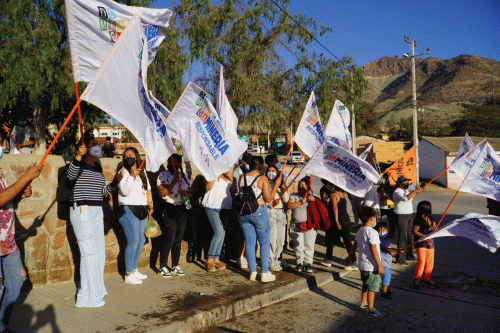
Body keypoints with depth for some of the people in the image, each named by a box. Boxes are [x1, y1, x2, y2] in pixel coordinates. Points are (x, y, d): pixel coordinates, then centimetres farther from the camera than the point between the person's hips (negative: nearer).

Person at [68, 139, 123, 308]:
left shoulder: (98, 167, 17)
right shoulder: (80, 165, -4)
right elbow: (71, 175, -27)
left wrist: (116, 181, 6)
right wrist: (78, 156, -38)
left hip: (97, 212, 8)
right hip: (82, 211, -8)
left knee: (99, 253, 12)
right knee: (89, 253, -9)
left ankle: (96, 290, 27)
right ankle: (87, 298, 0)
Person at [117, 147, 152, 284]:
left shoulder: (142, 172, 15)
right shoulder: (123, 172, -5)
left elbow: (147, 189, 23)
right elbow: (125, 191, -16)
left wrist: (149, 205, 13)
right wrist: (132, 176, -23)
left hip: (141, 210, 7)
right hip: (128, 210, -7)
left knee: (141, 240, 10)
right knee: (133, 241, -9)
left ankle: (134, 269, 25)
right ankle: (128, 275, 1)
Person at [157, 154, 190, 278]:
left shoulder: (183, 176, 14)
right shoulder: (163, 175, -2)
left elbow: (189, 191, 19)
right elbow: (162, 193, -13)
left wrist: (187, 193, -4)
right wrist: (173, 182, -20)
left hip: (182, 210, 5)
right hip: (168, 210, -5)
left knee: (178, 239, 9)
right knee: (168, 239, -6)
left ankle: (175, 266, 20)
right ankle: (162, 267, 5)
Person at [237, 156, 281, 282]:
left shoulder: (242, 177, 4)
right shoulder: (263, 179, -8)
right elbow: (268, 198, -8)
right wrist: (276, 185, 1)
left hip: (244, 213, 4)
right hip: (259, 212, -4)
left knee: (249, 242, 11)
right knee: (265, 242, 8)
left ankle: (253, 272, 16)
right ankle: (265, 273, 10)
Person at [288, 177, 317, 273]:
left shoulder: (312, 197, 14)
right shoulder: (294, 196, 13)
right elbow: (289, 205, -3)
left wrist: (314, 200, -10)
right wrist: (300, 202, -10)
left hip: (310, 225, 0)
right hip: (296, 225, 0)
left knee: (309, 245, -4)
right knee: (298, 246, -3)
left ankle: (308, 263, 5)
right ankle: (299, 263, 10)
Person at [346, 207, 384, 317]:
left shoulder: (359, 231, 6)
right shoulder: (372, 232, -21)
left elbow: (354, 245, 16)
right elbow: (374, 250, -23)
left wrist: (349, 257, 29)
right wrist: (380, 265, -18)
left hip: (362, 264, 9)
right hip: (371, 266, -9)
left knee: (365, 285, 24)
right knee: (372, 287, 3)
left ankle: (363, 303, 36)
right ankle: (370, 309, 12)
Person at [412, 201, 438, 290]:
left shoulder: (430, 218, 7)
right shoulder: (419, 220, -16)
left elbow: (434, 227, 20)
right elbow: (414, 231, -15)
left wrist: (434, 230, -2)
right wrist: (425, 236, -18)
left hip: (430, 243, 8)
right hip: (421, 244, -7)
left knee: (430, 262, 10)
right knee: (421, 261, -12)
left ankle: (427, 279, 25)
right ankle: (416, 280, 1)